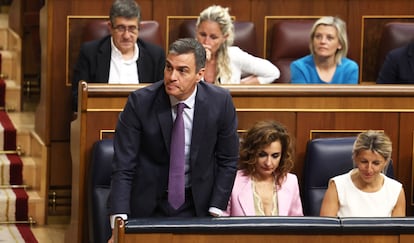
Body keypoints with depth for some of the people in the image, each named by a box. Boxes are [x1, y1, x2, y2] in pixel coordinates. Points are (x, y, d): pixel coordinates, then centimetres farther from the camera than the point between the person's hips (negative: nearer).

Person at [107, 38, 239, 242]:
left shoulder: (220, 101, -10)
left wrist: (216, 211, -6)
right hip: (149, 206, -1)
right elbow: (123, 166, -15)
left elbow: (227, 160, 0)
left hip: (197, 204, 1)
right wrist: (119, 222, -23)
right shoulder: (140, 102, -15)